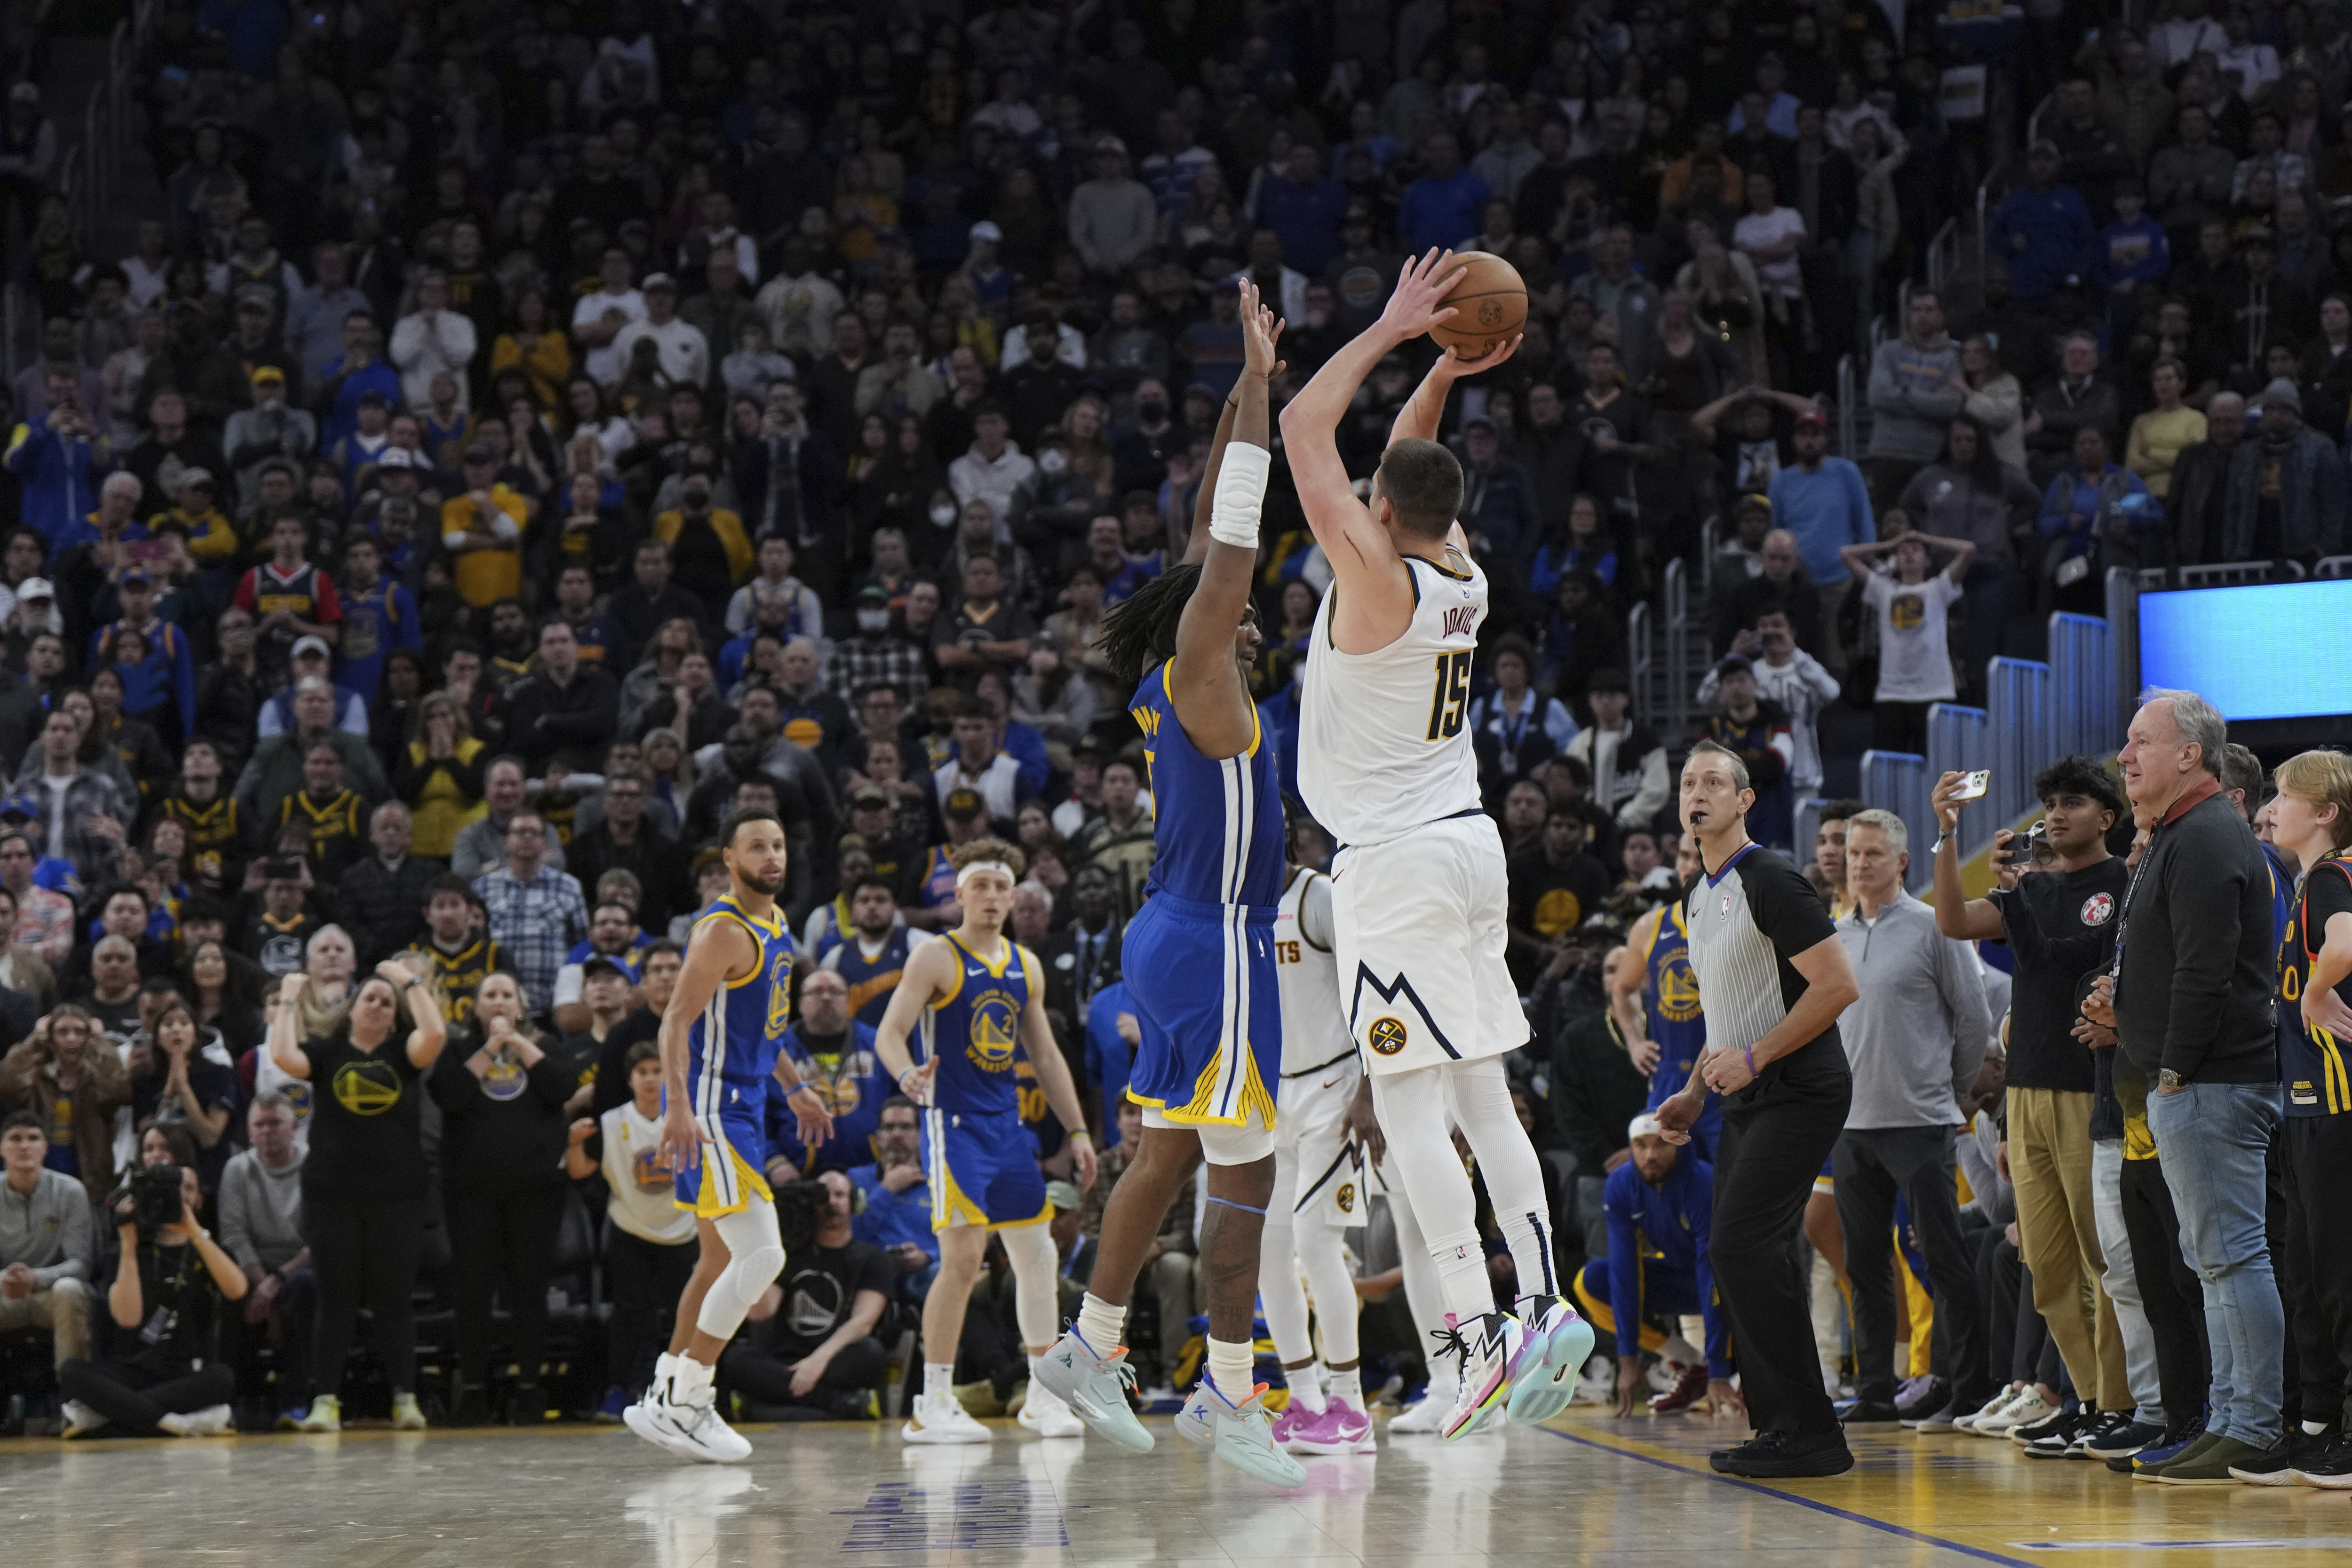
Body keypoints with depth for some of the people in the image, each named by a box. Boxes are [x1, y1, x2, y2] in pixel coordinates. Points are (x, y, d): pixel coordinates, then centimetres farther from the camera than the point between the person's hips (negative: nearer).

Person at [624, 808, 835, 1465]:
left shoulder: (775, 926, 15)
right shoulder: (725, 931, -16)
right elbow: (677, 1021, -23)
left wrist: (796, 1088, 30)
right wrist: (678, 1108, -33)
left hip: (742, 1106, 10)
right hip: (709, 1107, -10)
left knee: (721, 1262, 15)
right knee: (761, 1256, -15)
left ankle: (670, 1397, 23)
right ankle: (679, 1403, -10)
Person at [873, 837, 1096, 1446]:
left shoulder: (1026, 966, 13)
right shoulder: (936, 958, -6)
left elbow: (1045, 1055, 19)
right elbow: (889, 1034, -15)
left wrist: (1077, 1131, 15)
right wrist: (908, 1075, -36)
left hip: (1007, 1126, 7)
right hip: (953, 1123, -7)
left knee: (1038, 1254, 7)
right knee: (963, 1258, -14)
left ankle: (1043, 1395, 18)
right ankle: (932, 1406, -8)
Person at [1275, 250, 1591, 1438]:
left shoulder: (1377, 581, -16)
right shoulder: (1463, 580, 4)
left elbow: (1302, 433, -13)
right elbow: (1411, 472, 23)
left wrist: (1393, 334, -8)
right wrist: (1441, 373, 13)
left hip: (1397, 862, -8)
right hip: (1470, 844, 8)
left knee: (1408, 1105, -8)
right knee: (1482, 1098, 11)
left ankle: (1478, 1329, -15)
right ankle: (1547, 1305, 7)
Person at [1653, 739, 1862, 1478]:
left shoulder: (1769, 881, -12)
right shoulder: (1698, 898, 17)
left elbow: (1838, 985, -18)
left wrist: (1753, 1058, -18)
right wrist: (1696, 1092, 19)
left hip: (1799, 1092, -10)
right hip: (1747, 1100, 10)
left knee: (1742, 1247, -18)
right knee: (1741, 1257, 8)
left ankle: (1808, 1434, -16)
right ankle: (1780, 1426, 13)